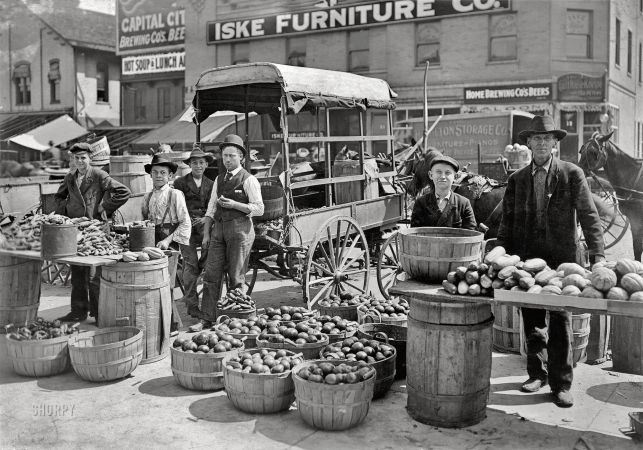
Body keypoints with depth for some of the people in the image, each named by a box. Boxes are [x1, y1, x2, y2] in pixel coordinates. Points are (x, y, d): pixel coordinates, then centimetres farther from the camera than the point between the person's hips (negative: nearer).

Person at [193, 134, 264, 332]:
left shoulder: (249, 180, -3)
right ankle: (206, 319, 7)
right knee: (211, 275, 2)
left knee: (237, 278, 0)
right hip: (219, 229, 6)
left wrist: (234, 204, -16)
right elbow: (211, 208, 16)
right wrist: (206, 234, 10)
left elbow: (259, 209, -8)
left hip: (240, 229, -6)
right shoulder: (219, 180, 16)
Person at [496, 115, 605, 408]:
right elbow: (507, 222, 9)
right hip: (527, 260, 3)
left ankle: (561, 384, 11)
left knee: (560, 323, 1)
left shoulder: (572, 174, 1)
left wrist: (597, 255, -12)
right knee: (532, 321, 11)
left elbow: (589, 216, -3)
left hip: (562, 260, -3)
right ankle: (537, 373, 26)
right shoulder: (517, 179, 8)